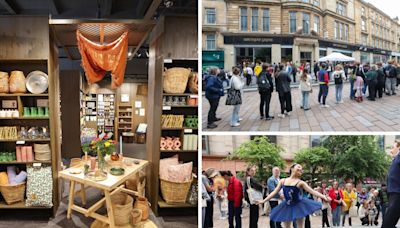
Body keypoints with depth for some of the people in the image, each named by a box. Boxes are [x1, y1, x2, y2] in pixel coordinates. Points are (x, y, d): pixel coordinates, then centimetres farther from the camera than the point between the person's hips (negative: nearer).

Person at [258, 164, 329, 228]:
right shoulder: (282, 181, -2)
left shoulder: (300, 183, -9)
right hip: (287, 206, 2)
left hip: (298, 206, -2)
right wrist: (263, 201, -1)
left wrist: (324, 197, -30)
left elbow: (312, 191, -16)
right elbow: (274, 192, 2)